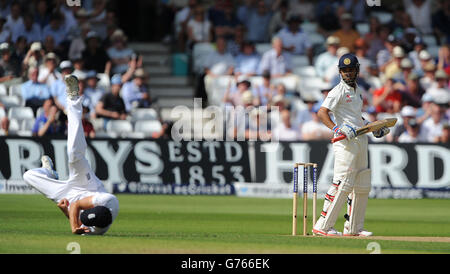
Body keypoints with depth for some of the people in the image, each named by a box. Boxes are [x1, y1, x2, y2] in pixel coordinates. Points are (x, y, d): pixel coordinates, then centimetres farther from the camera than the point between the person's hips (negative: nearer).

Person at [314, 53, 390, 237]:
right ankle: (322, 226, -16)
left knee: (362, 186, 11)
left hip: (360, 139, 9)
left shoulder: (356, 91, 19)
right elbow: (322, 113, -19)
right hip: (345, 142, -9)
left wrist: (373, 129, 20)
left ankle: (353, 227, 19)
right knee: (342, 184, -16)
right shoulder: (339, 91, -8)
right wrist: (336, 129, -32)